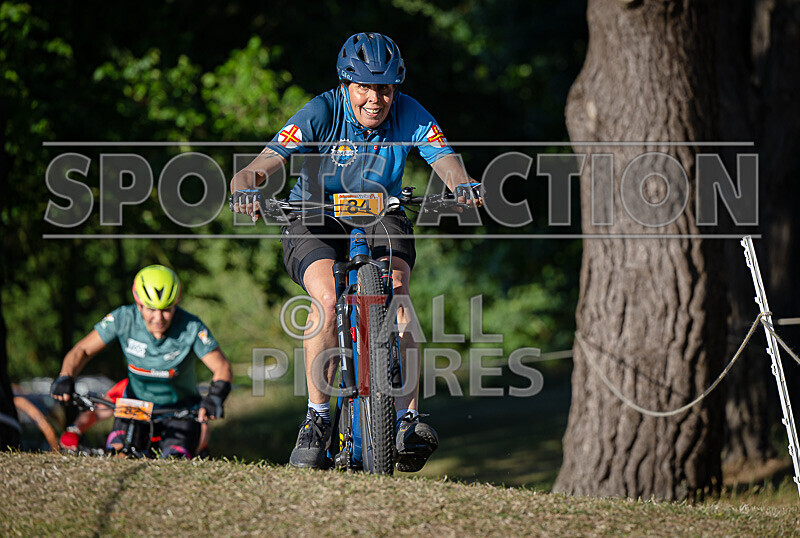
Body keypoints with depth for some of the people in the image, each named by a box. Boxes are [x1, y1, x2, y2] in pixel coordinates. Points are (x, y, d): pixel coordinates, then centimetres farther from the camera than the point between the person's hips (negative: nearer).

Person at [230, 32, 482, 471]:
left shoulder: (409, 115, -14)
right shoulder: (322, 113, -21)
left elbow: (445, 160, -24)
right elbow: (262, 164, -28)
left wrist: (464, 187, -48)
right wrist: (246, 188, -51)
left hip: (381, 219, 2)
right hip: (316, 222, -2)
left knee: (395, 295, -27)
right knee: (326, 298, -30)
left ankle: (409, 420, -24)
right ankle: (317, 417, -18)